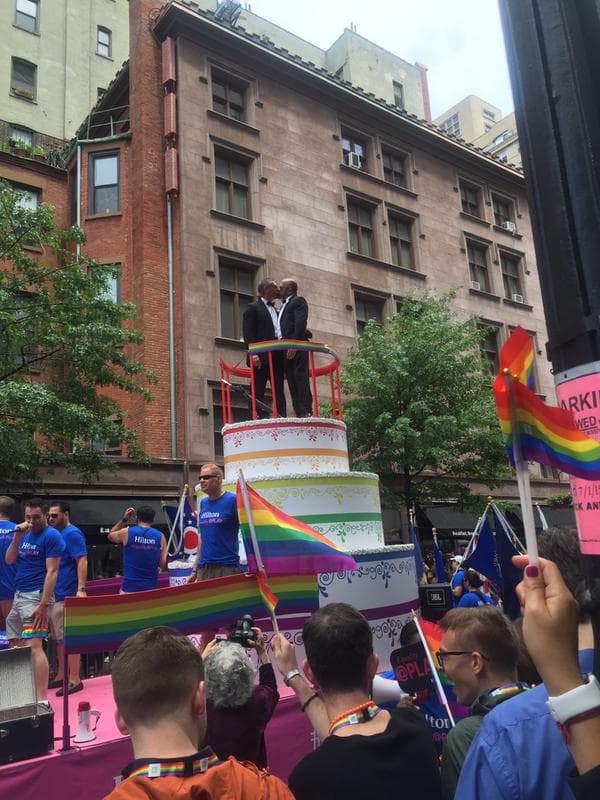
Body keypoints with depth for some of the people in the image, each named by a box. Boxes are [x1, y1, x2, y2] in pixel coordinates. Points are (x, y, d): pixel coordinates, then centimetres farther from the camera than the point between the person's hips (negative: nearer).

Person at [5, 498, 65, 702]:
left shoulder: (51, 536, -11)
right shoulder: (26, 534, 13)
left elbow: (52, 572, -16)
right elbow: (9, 560, 10)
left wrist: (43, 604, -22)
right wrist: (17, 537, -5)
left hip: (35, 596, -9)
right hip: (19, 595, 9)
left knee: (34, 646, -15)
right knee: (16, 646, 16)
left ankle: (42, 700, -15)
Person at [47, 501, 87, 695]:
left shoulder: (72, 534, -12)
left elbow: (82, 561, -18)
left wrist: (81, 589, -24)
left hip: (67, 596, -9)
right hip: (54, 594, 9)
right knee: (57, 638, 16)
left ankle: (74, 679, 6)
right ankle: (61, 675, 28)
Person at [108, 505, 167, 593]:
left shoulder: (126, 532, -5)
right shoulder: (160, 536, -2)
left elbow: (110, 536, 18)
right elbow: (163, 564, 1)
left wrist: (124, 519, 20)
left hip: (129, 587, -1)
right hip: (150, 587, 1)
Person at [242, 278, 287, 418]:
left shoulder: (275, 310, 25)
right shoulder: (253, 308, 4)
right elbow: (247, 333, -6)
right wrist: (254, 354, -17)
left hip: (277, 356, 7)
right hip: (262, 357, -7)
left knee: (279, 391, 3)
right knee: (258, 392, -6)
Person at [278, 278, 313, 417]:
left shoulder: (298, 301, 3)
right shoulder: (284, 306, 28)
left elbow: (300, 323, -12)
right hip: (287, 350, 8)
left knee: (301, 379, -12)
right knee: (292, 382, 2)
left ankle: (306, 412, -14)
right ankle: (299, 413, 0)